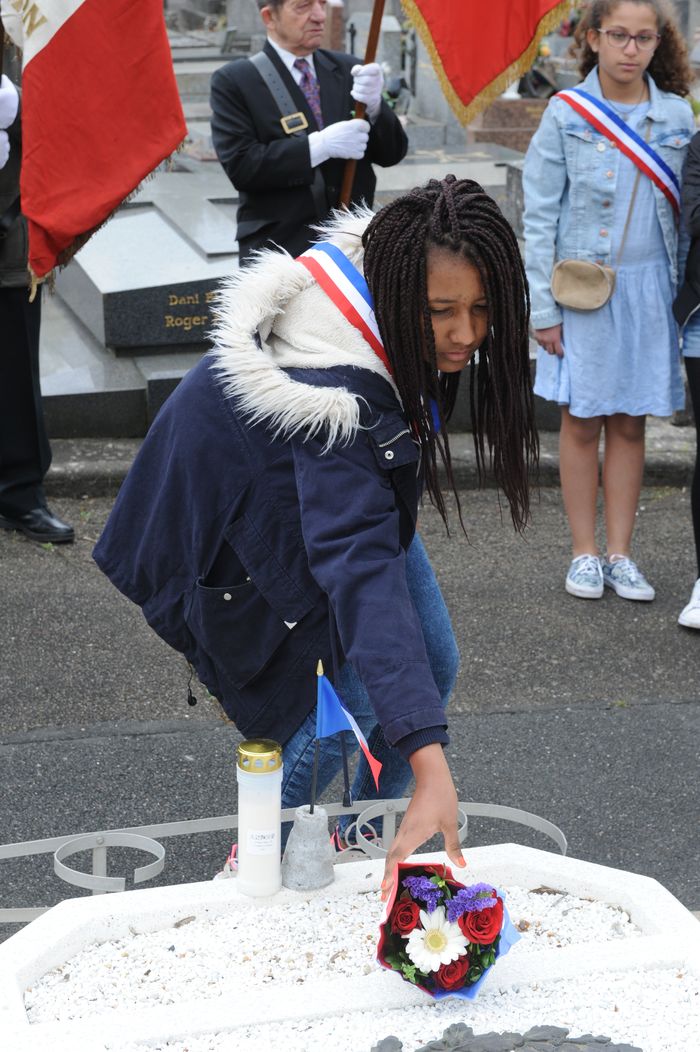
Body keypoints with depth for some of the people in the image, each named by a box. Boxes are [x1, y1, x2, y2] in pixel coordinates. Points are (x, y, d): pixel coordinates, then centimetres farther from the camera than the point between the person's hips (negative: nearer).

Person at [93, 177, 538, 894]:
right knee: (341, 707, -15)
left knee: (426, 665, 7)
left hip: (351, 491, 8)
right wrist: (430, 765, -59)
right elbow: (361, 576, -52)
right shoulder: (339, 400, -45)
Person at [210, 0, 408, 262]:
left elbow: (392, 153, 7)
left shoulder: (348, 69, 9)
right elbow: (239, 165, -13)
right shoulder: (234, 81, -2)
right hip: (279, 249, -3)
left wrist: (374, 106, -14)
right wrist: (319, 145, -21)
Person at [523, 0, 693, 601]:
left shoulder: (677, 117, 3)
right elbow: (539, 217, -2)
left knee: (630, 424, 7)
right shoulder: (566, 114, -4)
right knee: (582, 423, 5)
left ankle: (620, 554, 15)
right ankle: (584, 554, 14)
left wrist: (683, 296, 4)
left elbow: (685, 211, 9)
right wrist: (543, 309, -6)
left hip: (648, 287, 2)